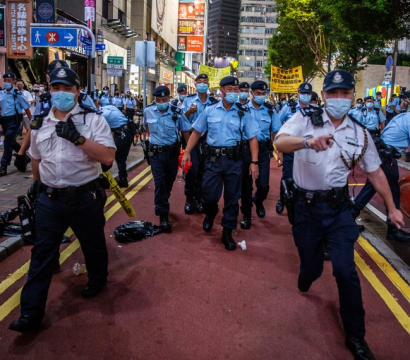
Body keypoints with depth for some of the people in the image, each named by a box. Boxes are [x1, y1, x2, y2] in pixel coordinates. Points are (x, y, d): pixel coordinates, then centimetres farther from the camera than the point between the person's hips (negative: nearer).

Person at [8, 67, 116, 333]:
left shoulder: (93, 119, -8)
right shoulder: (40, 124, 7)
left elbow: (108, 157, -19)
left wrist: (77, 137, -25)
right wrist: (37, 184, 30)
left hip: (85, 198, -3)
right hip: (49, 199, 4)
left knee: (93, 245, 16)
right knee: (42, 252, 4)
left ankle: (97, 279, 45)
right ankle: (31, 311, 11)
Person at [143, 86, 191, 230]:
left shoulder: (177, 113, -11)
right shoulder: (148, 111, -5)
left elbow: (186, 132, -4)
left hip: (172, 151, 0)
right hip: (155, 152, 0)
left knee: (169, 181, 15)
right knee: (159, 182, -6)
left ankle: (162, 204, 40)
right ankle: (163, 215, 1)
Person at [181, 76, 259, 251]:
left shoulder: (244, 113, 1)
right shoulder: (209, 110, 3)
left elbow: (252, 138, 0)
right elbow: (197, 132, 8)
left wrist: (254, 162, -8)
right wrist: (187, 152, -1)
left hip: (234, 159, 0)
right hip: (213, 158, 0)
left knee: (232, 198, 7)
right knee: (209, 195, 1)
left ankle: (227, 233, 22)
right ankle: (210, 214, 37)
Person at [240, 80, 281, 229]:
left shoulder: (270, 110, 4)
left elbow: (276, 132, 6)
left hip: (263, 150, 2)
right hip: (246, 149, -1)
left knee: (263, 184, 0)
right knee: (246, 184, 6)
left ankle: (258, 200, 36)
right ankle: (246, 214, 21)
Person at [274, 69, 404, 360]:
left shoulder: (360, 133, 2)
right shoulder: (305, 119, -7)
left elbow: (375, 172, 10)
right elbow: (280, 142, -25)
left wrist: (392, 208, 13)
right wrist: (307, 141, -45)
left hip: (338, 207, 1)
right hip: (306, 206, -1)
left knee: (345, 269, -6)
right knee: (311, 264, 11)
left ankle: (355, 335, 12)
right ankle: (307, 275, 52)